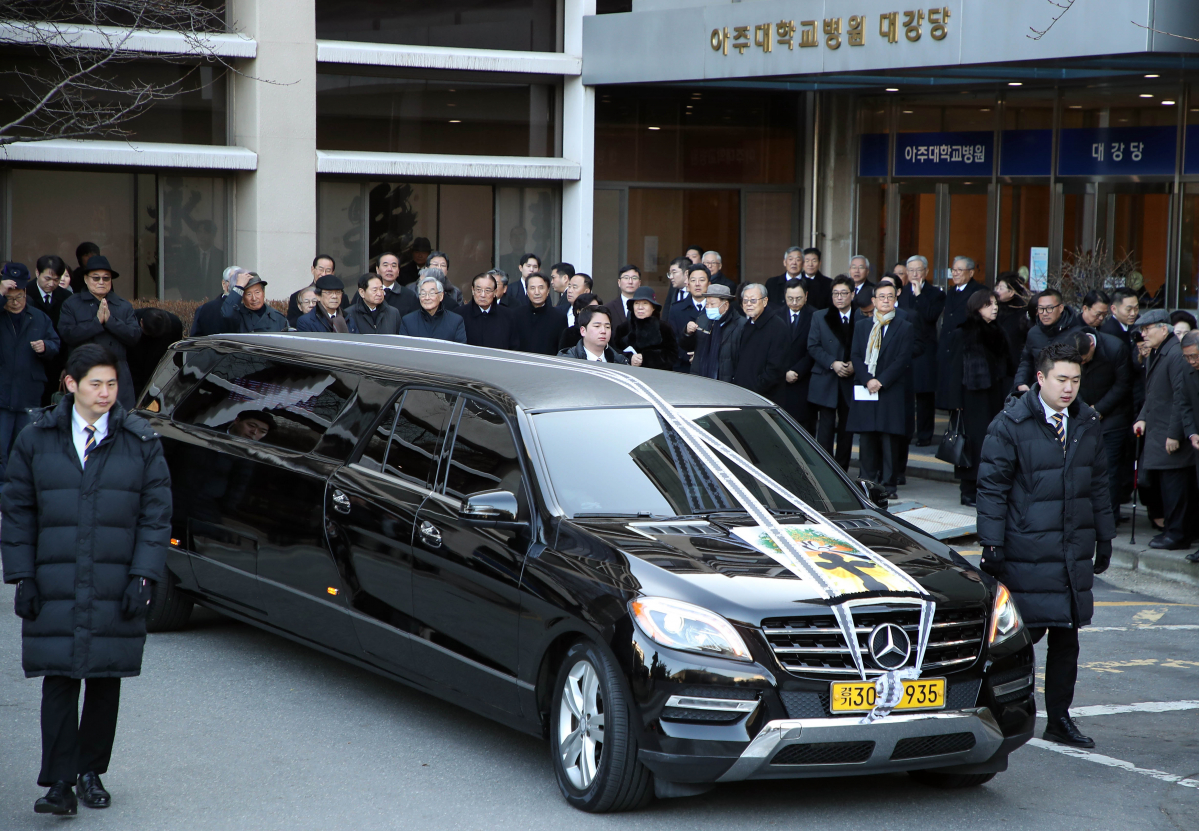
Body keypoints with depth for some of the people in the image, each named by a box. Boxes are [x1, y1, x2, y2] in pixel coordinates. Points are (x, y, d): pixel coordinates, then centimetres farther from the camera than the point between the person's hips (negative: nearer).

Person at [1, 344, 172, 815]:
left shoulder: (141, 442, 4)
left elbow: (155, 514, 4)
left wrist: (142, 577, -5)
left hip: (116, 590, 1)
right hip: (54, 587, -1)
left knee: (105, 682, 6)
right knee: (58, 681, -5)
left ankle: (91, 772, 21)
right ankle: (60, 782, -2)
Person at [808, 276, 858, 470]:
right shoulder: (819, 317, 7)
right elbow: (813, 347, 0)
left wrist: (854, 364, -12)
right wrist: (833, 363, -13)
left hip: (850, 383, 1)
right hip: (826, 383, -1)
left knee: (847, 430, 5)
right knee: (826, 427, -5)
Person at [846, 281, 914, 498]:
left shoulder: (905, 328, 6)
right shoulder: (861, 326, 16)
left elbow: (903, 360, -3)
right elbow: (856, 356, 7)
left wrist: (881, 381, -12)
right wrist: (867, 380, -9)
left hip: (891, 391, -3)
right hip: (865, 391, 3)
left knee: (889, 438, -5)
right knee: (866, 439, 2)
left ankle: (889, 484, -1)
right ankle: (868, 482, 9)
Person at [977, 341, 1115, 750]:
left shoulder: (1087, 423, 9)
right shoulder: (1011, 424, -7)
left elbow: (1098, 483, 18)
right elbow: (992, 487, -7)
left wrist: (1104, 537, 16)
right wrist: (992, 546, -10)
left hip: (1074, 553, 5)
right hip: (1027, 552, -5)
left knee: (1067, 638, 7)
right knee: (1025, 632, -4)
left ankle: (1059, 719, 17)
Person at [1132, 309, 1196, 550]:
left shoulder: (1176, 354, -17)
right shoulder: (1158, 354, 15)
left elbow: (1182, 398, -20)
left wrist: (1174, 435, -20)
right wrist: (1143, 418, 10)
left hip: (1172, 438, -10)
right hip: (1157, 434, 10)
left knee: (1173, 486, -5)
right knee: (1165, 485, 12)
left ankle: (1177, 535, 0)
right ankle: (1171, 529, 19)